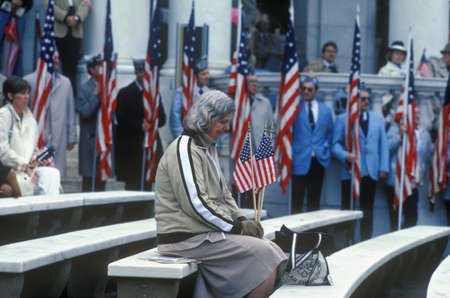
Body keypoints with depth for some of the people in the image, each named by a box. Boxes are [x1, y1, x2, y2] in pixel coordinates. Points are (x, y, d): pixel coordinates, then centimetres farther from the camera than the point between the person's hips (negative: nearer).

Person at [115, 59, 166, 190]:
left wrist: (150, 123, -10)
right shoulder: (125, 93, -1)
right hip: (131, 148, -4)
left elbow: (162, 118, 10)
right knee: (132, 184, -5)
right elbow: (121, 120, -8)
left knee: (147, 184, 3)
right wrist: (140, 125, -17)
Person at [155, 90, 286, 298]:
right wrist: (236, 227, -15)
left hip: (207, 233, 10)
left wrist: (241, 220, 6)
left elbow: (223, 194, 24)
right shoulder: (184, 150, -13)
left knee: (271, 250, -3)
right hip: (187, 239, -10)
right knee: (262, 254, -20)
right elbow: (196, 203, -20)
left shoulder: (208, 148, 20)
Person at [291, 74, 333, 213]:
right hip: (300, 160, -3)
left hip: (318, 160, 3)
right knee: (297, 199, -3)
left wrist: (326, 150, 6)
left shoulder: (325, 110, 11)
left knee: (314, 200, 7)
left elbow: (330, 133, 19)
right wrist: (290, 153, -5)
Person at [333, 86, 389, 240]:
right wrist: (346, 156, -17)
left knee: (367, 209, 4)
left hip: (371, 172, 3)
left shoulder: (377, 119, 16)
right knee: (347, 209, -2)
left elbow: (383, 144, 15)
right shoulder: (342, 119, 5)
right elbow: (336, 144, 2)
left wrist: (383, 168, 5)